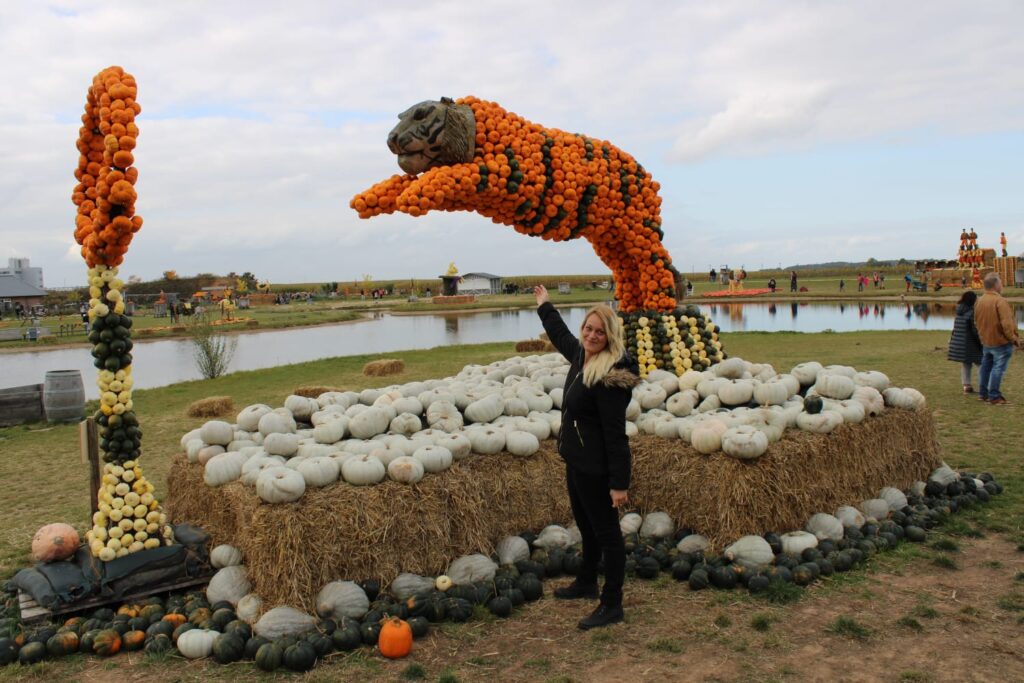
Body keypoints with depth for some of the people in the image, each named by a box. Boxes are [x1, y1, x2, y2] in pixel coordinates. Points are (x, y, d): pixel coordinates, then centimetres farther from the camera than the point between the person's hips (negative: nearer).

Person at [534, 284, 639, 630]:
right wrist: (544, 306, 42)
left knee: (606, 532, 2)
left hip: (596, 468, -10)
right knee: (586, 526, 25)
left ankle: (612, 605, 13)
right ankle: (587, 582, 43)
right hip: (576, 460, 10)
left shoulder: (610, 375, -24)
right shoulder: (581, 356, 4)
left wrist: (619, 482, -24)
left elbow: (615, 433, -25)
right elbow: (561, 335, 28)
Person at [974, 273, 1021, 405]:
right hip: (1001, 342, -8)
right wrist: (1014, 338, -11)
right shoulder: (1000, 301, -21)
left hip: (985, 341, 8)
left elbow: (977, 322, 13)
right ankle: (994, 396, 0)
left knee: (986, 366, 16)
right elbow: (1007, 323, -23)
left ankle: (983, 393, 23)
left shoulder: (979, 302, 4)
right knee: (998, 368, -2)